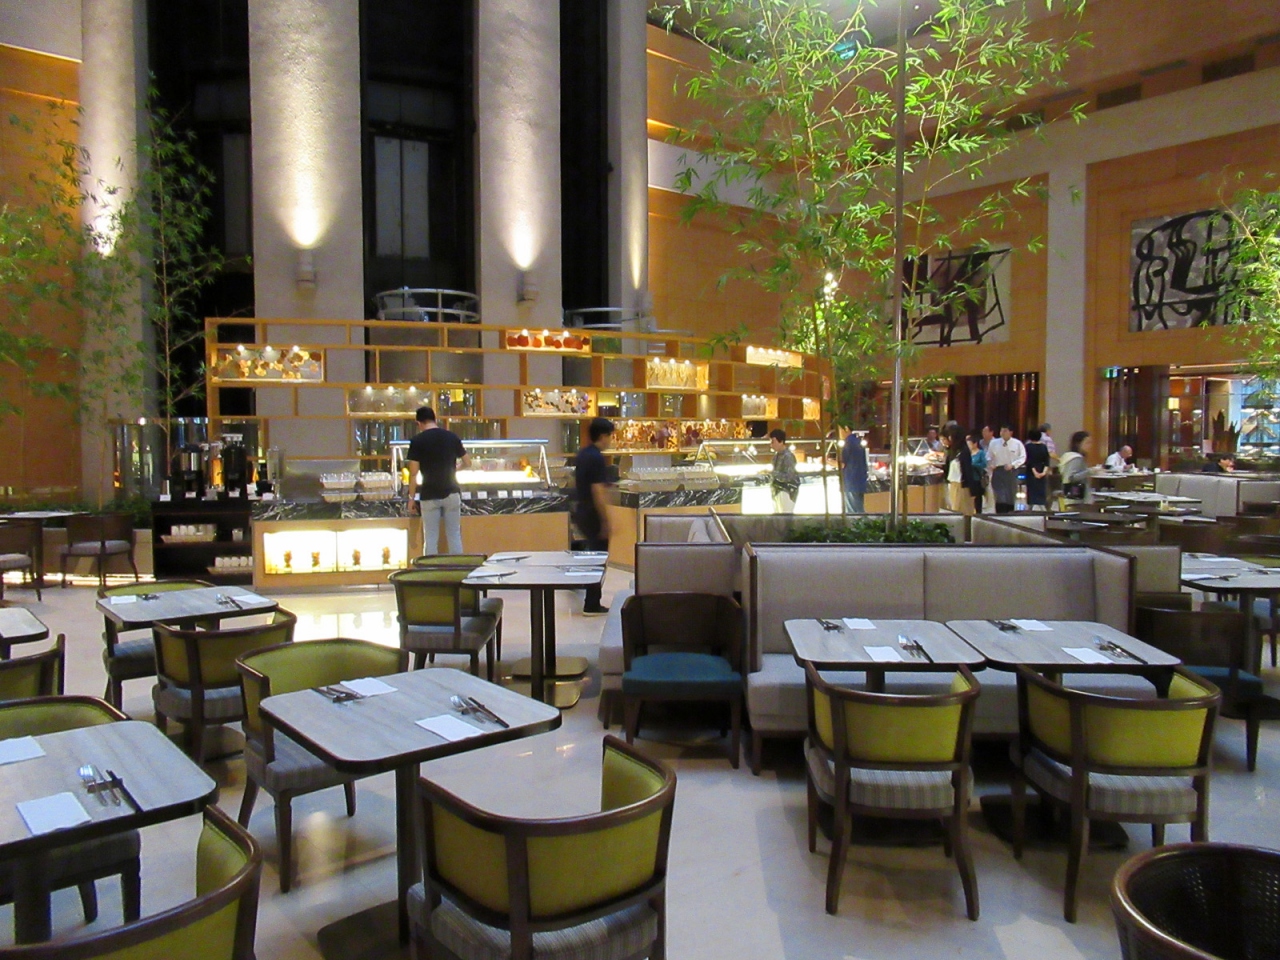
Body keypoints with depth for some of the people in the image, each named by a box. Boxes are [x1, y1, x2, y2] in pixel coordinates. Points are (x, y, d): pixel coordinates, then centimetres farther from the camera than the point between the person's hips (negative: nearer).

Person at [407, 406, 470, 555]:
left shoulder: (417, 441, -7)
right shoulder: (452, 437, 1)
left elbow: (413, 474, -9)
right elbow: (467, 463, 9)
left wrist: (411, 498, -1)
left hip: (429, 495, -2)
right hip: (451, 493, 2)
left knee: (430, 538, 5)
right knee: (454, 536, 9)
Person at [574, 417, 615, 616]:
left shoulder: (582, 454, 10)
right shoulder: (597, 458, -18)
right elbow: (598, 492, -22)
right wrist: (605, 521, -20)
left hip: (580, 511, 9)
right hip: (593, 514, -9)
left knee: (592, 551, 22)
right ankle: (591, 605, 7)